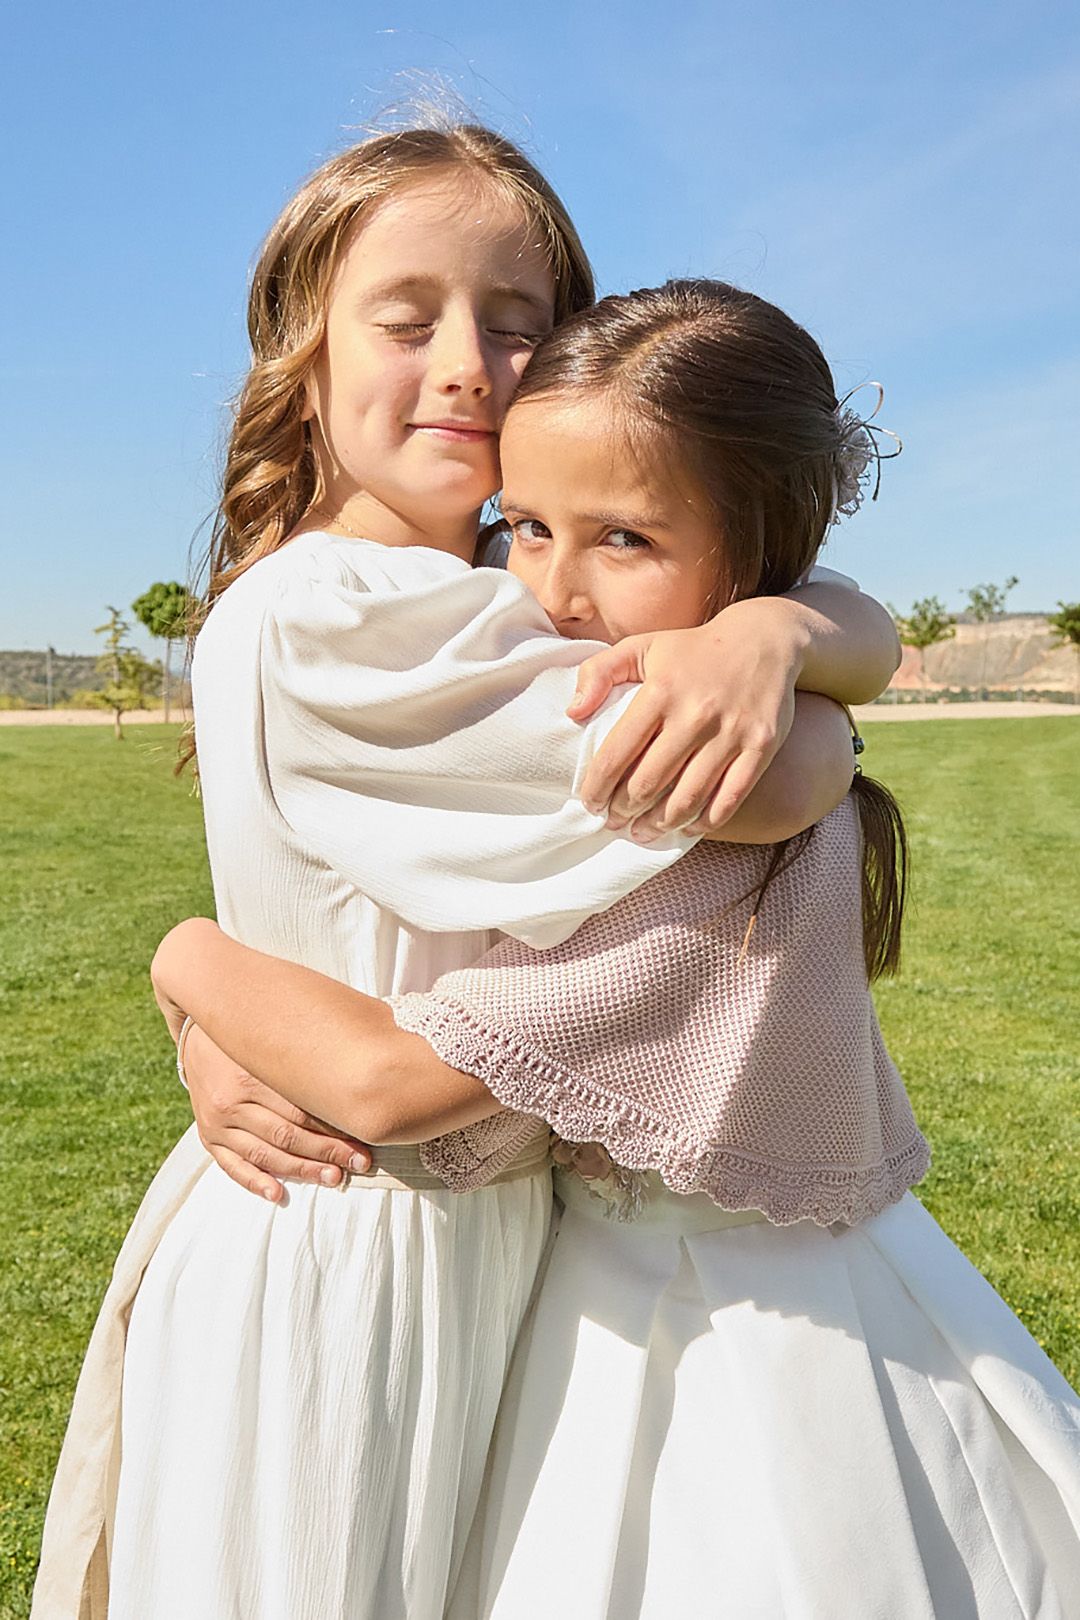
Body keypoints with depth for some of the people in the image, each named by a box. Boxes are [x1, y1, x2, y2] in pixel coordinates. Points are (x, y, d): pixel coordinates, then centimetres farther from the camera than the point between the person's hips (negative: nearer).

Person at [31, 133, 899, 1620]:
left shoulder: (512, 603, 5)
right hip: (337, 1261, -8)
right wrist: (801, 710, -7)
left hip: (481, 1229, 8)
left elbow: (868, 635, -2)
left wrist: (769, 628, -23)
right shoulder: (312, 615, -22)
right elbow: (781, 785, -28)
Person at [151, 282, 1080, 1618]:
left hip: (743, 1343, -7)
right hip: (612, 1291, 7)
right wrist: (223, 1051, -13)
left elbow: (392, 1080, -29)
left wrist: (194, 959, -13)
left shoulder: (738, 826, -31)